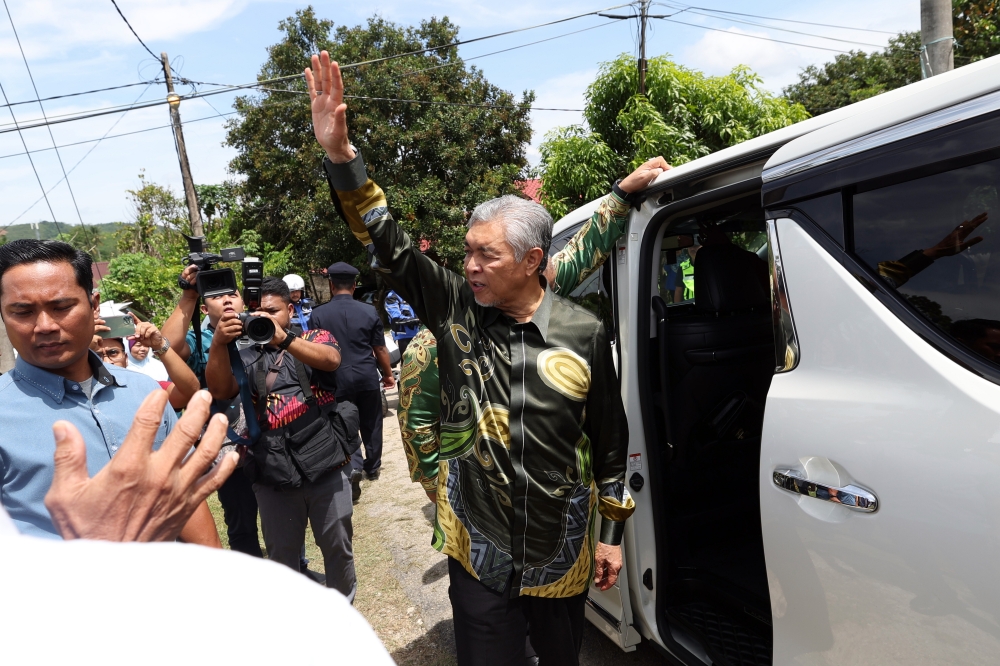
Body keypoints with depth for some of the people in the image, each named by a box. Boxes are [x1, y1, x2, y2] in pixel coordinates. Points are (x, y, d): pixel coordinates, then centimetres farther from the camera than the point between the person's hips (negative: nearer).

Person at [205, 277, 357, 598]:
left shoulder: (315, 337, 4)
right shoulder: (246, 357, 8)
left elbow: (331, 359, -19)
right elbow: (220, 391, -9)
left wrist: (283, 338, -35)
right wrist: (218, 344, -26)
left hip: (325, 466, -1)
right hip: (272, 474, 1)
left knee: (337, 546, 14)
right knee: (282, 555, 16)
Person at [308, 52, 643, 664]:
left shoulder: (585, 333, -11)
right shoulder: (455, 309, -9)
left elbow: (610, 441, -2)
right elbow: (390, 245, -12)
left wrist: (612, 533, 4)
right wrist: (340, 153, -22)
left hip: (561, 553, 0)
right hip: (477, 550, 0)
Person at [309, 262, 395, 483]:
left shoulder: (318, 314, -7)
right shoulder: (369, 311, -5)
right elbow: (380, 349, 0)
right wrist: (388, 374, 14)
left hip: (337, 378, -1)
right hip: (367, 376, 1)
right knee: (371, 424, 15)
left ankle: (353, 465, -6)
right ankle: (372, 467, 28)